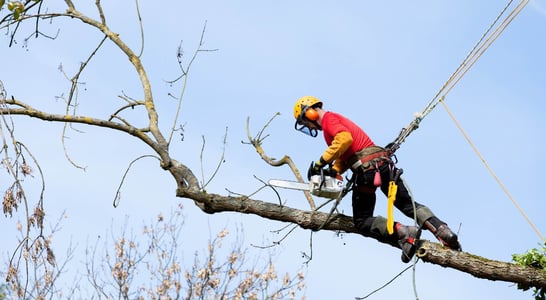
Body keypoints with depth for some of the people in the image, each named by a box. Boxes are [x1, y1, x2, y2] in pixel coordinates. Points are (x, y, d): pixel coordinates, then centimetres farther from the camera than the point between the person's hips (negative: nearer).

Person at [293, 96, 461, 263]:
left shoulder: (328, 119, -1)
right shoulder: (338, 120, 29)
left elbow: (345, 139, -23)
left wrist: (321, 163, -19)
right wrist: (333, 172, 8)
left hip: (367, 168, -9)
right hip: (384, 163, 9)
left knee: (362, 222, 1)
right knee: (409, 205, 14)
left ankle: (403, 233, -20)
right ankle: (444, 232, -5)